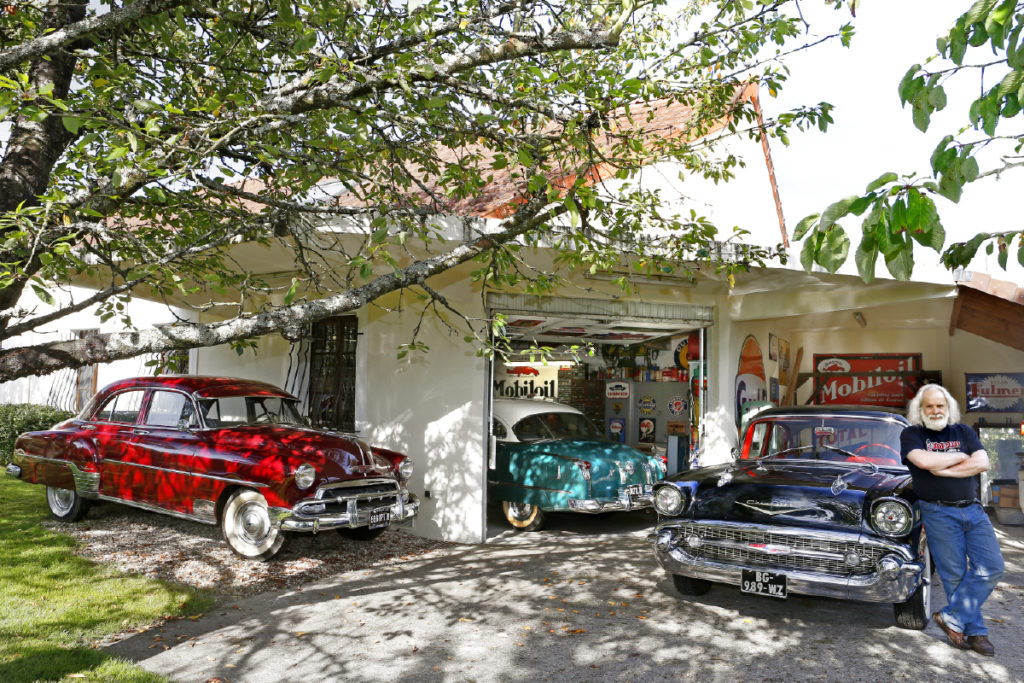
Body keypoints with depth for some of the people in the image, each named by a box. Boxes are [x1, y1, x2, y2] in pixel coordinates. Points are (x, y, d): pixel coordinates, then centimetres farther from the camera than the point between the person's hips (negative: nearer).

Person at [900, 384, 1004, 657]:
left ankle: (952, 618, 2)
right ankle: (975, 631, 11)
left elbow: (982, 463, -3)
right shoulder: (911, 434, 0)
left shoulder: (964, 432, 11)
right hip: (939, 513, -4)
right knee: (955, 575, -2)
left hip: (973, 509, 4)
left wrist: (943, 470, -12)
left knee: (991, 567, -7)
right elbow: (924, 461, -18)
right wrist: (960, 457, -5)